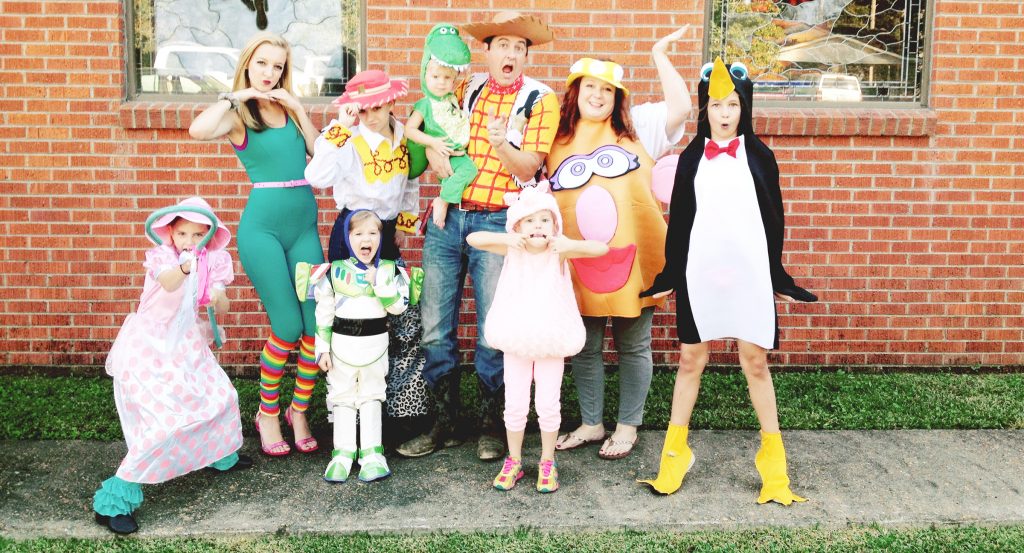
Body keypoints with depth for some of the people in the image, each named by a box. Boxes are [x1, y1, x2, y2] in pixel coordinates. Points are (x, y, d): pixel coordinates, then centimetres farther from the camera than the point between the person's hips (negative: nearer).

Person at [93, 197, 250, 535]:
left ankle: (222, 456, 43)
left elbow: (222, 310, 2)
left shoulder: (212, 262, 2)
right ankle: (113, 502, -8)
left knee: (220, 396, 14)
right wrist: (184, 268, -60)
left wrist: (218, 297, -23)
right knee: (166, 421, -17)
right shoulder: (161, 256, -13)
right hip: (149, 350, -7)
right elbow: (168, 282, -38)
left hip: (185, 347, 7)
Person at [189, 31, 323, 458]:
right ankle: (267, 413, 16)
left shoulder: (289, 109, 16)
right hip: (262, 226, -4)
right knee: (287, 327, -7)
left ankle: (299, 412, 16)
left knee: (316, 325, -2)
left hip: (305, 224, 5)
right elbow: (198, 130, -21)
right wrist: (236, 95, -10)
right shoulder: (238, 115, 1)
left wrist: (298, 107, 2)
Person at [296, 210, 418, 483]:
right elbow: (323, 312, 0)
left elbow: (398, 307, -10)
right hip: (342, 341, 0)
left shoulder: (389, 269, -2)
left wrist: (380, 282, -19)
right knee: (342, 397, 6)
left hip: (375, 343, 0)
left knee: (371, 396, 9)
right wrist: (322, 349, -3)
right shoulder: (335, 271, -3)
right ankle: (343, 453, 13)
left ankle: (371, 454, 14)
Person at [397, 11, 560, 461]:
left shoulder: (540, 100, 1)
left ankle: (490, 426, 20)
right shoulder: (467, 91, 11)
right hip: (447, 218, 4)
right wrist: (432, 149, -1)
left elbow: (527, 169, -6)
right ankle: (444, 423, 19)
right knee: (434, 328, 4)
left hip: (497, 222, -3)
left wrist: (500, 143, -26)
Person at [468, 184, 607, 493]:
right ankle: (513, 462, 26)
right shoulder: (512, 250, -4)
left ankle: (547, 463, 26)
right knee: (515, 405, 9)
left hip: (552, 342, -1)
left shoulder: (560, 252, -8)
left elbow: (601, 249, -17)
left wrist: (570, 244, -30)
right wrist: (506, 238, -24)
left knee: (548, 405, 7)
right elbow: (473, 239, -12)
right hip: (515, 342, 1)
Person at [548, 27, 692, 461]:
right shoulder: (557, 141, 7)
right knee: (584, 348, 12)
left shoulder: (636, 127, 3)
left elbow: (681, 106, -8)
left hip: (632, 258, -1)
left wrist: (659, 54, -4)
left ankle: (627, 426, 25)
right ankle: (590, 423, 29)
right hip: (578, 264, 2)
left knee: (633, 346, 9)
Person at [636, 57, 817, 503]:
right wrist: (670, 273, 5)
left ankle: (773, 458, 15)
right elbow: (678, 219, 7)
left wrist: (776, 273, 4)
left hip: (749, 272, -1)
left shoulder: (759, 156, 4)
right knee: (691, 358, 6)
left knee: (755, 361, 2)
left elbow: (774, 218, 6)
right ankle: (674, 453, 17)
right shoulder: (691, 158, 6)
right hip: (700, 270, 1)